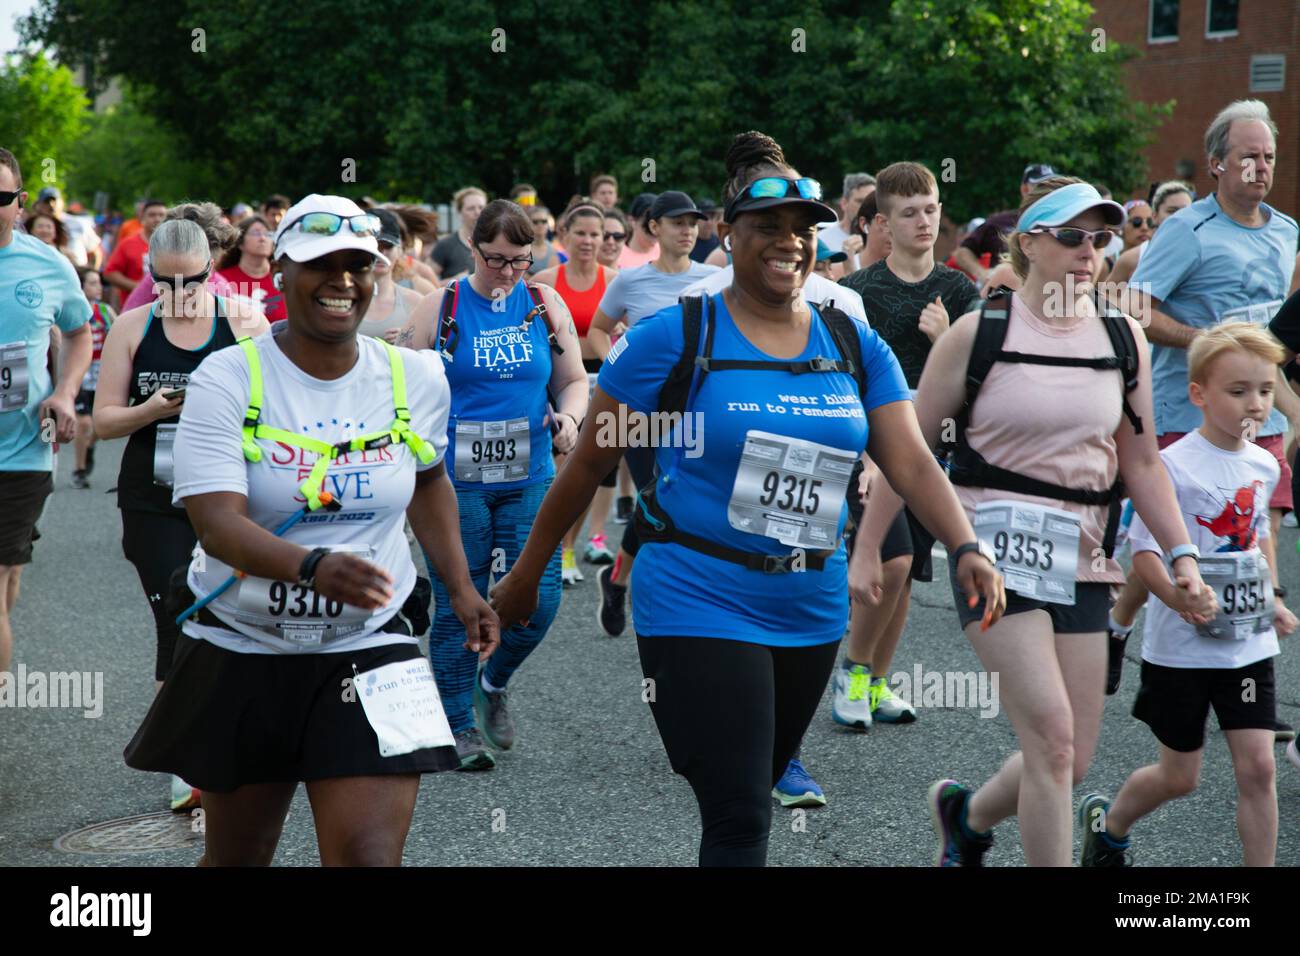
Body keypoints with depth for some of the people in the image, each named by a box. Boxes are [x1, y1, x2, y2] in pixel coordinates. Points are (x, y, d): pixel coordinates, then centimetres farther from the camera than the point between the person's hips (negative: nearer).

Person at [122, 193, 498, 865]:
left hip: (369, 647, 1)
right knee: (235, 857, 16)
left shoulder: (415, 378, 0)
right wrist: (314, 566, -41)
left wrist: (459, 586, 12)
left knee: (370, 856, -14)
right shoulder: (227, 379, -12)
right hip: (239, 652, -1)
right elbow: (217, 523, -24)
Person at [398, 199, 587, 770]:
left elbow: (573, 381, 15)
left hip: (529, 480, 2)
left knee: (537, 600, -4)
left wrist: (569, 417, -6)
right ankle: (459, 726, 17)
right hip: (454, 482, -2)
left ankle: (493, 685, 25)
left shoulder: (546, 305, 6)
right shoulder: (441, 308, -1)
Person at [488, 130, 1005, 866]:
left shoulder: (857, 348, 6)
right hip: (700, 608, -5)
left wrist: (965, 548, -19)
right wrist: (527, 575, 2)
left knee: (751, 797, 19)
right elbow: (591, 463, -2)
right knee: (742, 819, -9)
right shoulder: (674, 337, -8)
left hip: (812, 614, 5)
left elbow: (911, 461, -1)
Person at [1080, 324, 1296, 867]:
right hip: (1181, 650, -4)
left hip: (1249, 645, 5)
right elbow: (1144, 554, -17)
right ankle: (1106, 824, 39)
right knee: (1180, 776, 10)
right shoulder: (1173, 466, -16)